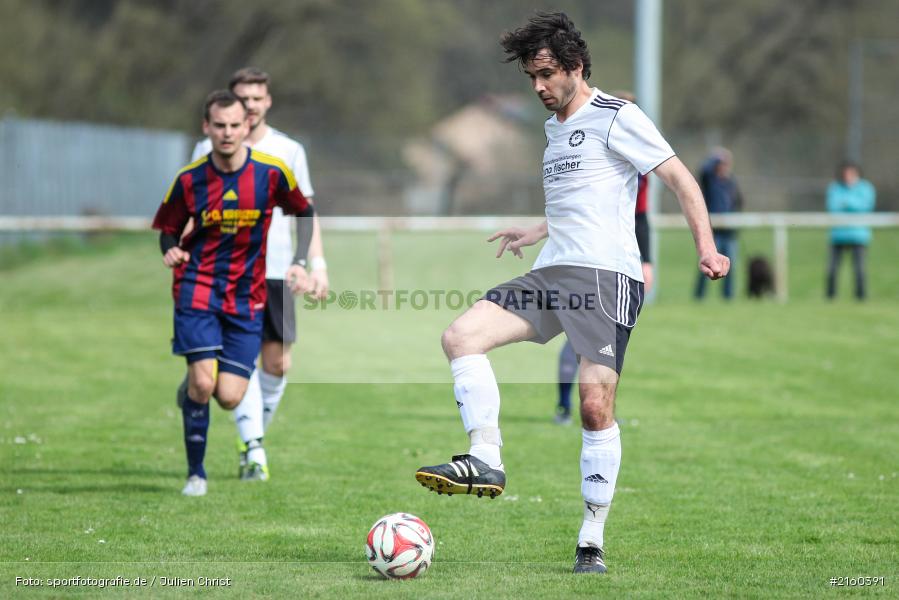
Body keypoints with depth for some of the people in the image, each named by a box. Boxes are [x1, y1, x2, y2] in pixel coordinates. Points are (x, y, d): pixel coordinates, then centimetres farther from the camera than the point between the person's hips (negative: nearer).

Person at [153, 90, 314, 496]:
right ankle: (196, 473, 2)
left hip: (247, 297, 1)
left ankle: (195, 386, 32)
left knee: (229, 398, -6)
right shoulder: (189, 179, -4)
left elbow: (303, 214, 12)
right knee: (202, 383, -17)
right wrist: (170, 250, -14)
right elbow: (167, 228, 8)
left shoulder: (272, 173, -5)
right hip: (198, 289, -1)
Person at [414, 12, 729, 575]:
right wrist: (537, 233, 41)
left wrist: (706, 247, -18)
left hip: (607, 276, -8)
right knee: (460, 335, -11)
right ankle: (486, 460, -13)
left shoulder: (616, 118, -4)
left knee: (596, 403, -13)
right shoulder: (554, 127, 22)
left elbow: (680, 178, -8)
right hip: (552, 274, 8)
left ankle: (593, 540, -5)